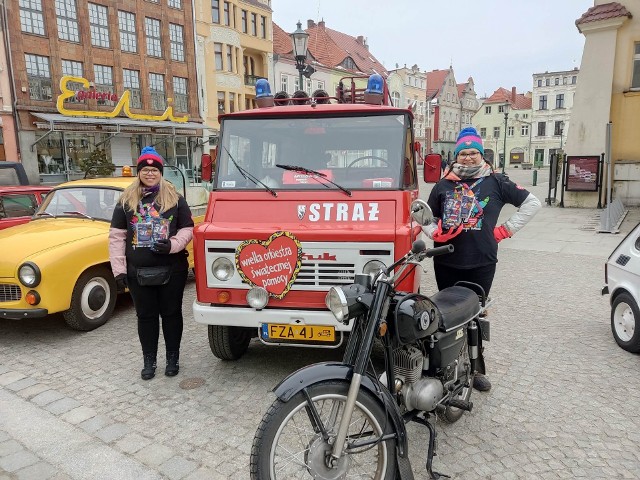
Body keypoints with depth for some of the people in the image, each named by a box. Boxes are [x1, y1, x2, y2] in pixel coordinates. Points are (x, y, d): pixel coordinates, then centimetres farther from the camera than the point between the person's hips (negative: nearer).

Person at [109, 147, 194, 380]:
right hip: (138, 271, 1)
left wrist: (172, 244, -17)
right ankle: (149, 361, 25)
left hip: (172, 270, -1)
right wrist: (119, 270, -3)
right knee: (146, 316, 11)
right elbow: (116, 236, 3)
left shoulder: (175, 198, 2)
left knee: (171, 313, 9)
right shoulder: (126, 201, 4)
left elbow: (187, 229, 2)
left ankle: (173, 359, 24)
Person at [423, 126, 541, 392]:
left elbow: (532, 203, 7)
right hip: (446, 262, 2)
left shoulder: (496, 182, 4)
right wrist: (434, 232, -1)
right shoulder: (443, 185, 10)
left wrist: (506, 229, 0)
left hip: (482, 263, -2)